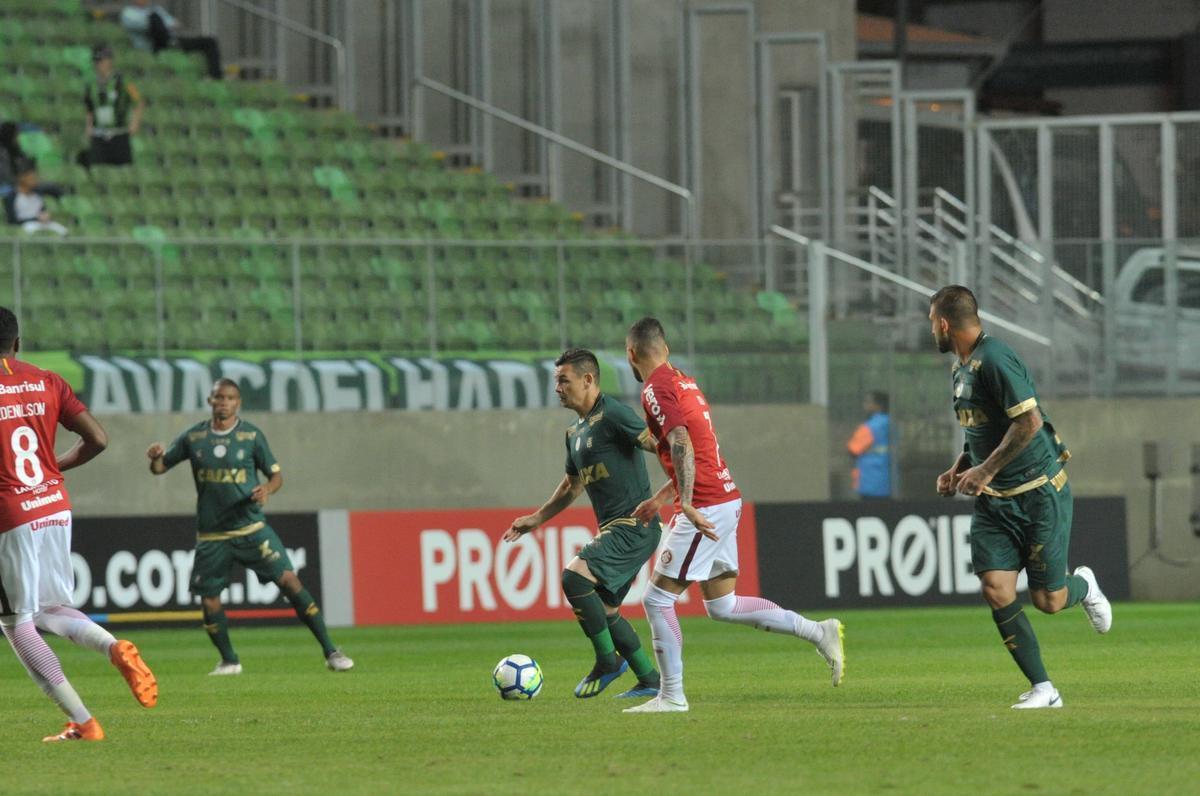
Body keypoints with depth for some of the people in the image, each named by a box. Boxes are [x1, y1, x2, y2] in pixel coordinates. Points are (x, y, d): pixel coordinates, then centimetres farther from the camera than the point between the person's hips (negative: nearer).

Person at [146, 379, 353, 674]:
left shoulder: (251, 436, -1)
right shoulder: (193, 437, 4)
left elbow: (276, 474, 4)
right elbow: (160, 468, 10)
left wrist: (267, 489, -19)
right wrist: (156, 457, -14)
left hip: (251, 527, -2)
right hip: (211, 535, 2)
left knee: (289, 580, -13)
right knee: (208, 599, -1)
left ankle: (330, 651, -9)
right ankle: (229, 661, 21)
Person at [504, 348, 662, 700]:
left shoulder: (612, 415, -12)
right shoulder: (576, 432, 18)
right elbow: (572, 485, 32)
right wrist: (536, 519, 31)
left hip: (634, 526, -10)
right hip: (613, 529, 10)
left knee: (574, 576, -23)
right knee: (604, 611, 11)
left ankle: (608, 660, -11)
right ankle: (650, 680, 20)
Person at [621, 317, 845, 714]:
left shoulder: (657, 389, -11)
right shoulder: (684, 381, 18)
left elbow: (681, 445, -25)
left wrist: (687, 504, -33)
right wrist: (660, 498, 32)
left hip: (705, 509, -9)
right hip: (727, 501, 9)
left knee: (657, 599, -3)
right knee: (722, 606, 14)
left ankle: (671, 696, -2)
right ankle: (819, 632, 12)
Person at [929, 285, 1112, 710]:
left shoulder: (995, 359, -18)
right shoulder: (960, 367, 12)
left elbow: (1029, 421, -24)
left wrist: (987, 469, -21)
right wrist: (959, 468, 11)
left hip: (1039, 494, -8)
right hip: (993, 501, 8)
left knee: (1049, 601, -4)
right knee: (996, 591, -9)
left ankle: (1083, 586, 32)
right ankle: (1043, 689, -2)